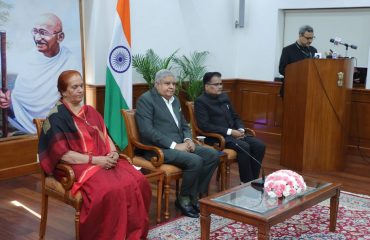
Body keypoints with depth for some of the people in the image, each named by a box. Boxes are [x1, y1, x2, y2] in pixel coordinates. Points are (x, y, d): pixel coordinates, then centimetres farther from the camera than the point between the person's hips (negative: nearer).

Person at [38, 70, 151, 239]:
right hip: (79, 165, -6)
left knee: (138, 182, -19)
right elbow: (62, 154, -12)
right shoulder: (57, 117, -5)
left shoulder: (90, 112, 17)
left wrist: (113, 153, -5)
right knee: (112, 190, -34)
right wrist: (94, 160, -18)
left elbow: (105, 137, 18)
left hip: (104, 160, 7)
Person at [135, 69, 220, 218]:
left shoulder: (175, 100, 17)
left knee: (213, 155, -6)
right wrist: (174, 145, -21)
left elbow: (184, 125, 23)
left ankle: (197, 194, 4)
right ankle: (184, 199, -6)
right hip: (159, 148, -8)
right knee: (195, 161, -28)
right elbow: (147, 131, -19)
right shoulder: (145, 99, -8)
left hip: (180, 145, 9)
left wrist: (188, 140, 0)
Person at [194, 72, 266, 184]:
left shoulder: (224, 97, 15)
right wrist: (230, 131, -19)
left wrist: (241, 129, -2)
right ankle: (246, 182, -16)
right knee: (244, 147, -30)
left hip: (234, 133, 7)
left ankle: (253, 180, -6)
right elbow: (204, 125, -17)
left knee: (259, 145, -13)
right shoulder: (200, 101, -7)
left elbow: (235, 117, 21)